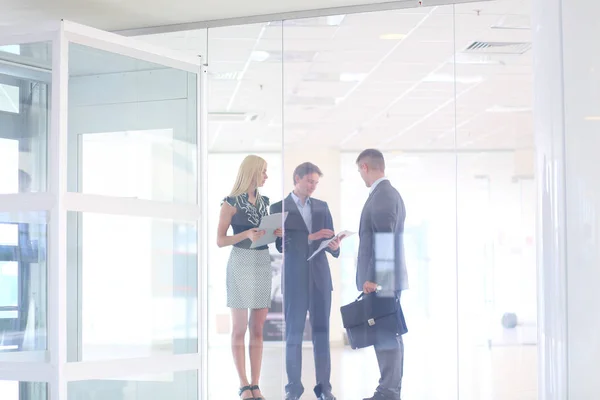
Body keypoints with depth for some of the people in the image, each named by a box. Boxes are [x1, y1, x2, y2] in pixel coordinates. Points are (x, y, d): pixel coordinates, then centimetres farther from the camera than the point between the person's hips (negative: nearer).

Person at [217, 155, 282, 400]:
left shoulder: (263, 202, 13)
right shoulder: (232, 203, -4)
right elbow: (220, 240, -6)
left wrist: (276, 233, 1)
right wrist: (246, 234, -19)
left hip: (263, 264, 6)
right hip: (241, 264, -6)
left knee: (258, 329, 4)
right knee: (240, 329, -1)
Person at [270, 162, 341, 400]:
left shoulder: (322, 207, 13)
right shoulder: (279, 207, 1)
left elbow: (329, 240, 9)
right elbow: (281, 244, -8)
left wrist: (334, 246, -14)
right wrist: (310, 238, -18)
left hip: (320, 277, 3)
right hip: (294, 279, -3)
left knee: (322, 332, 2)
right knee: (294, 333, 2)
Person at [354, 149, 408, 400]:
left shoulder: (382, 196, -14)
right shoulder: (389, 193, 17)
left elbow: (384, 240, -21)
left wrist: (372, 277, -21)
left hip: (380, 279, -10)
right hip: (387, 278, 10)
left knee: (385, 336, -8)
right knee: (390, 335, 11)